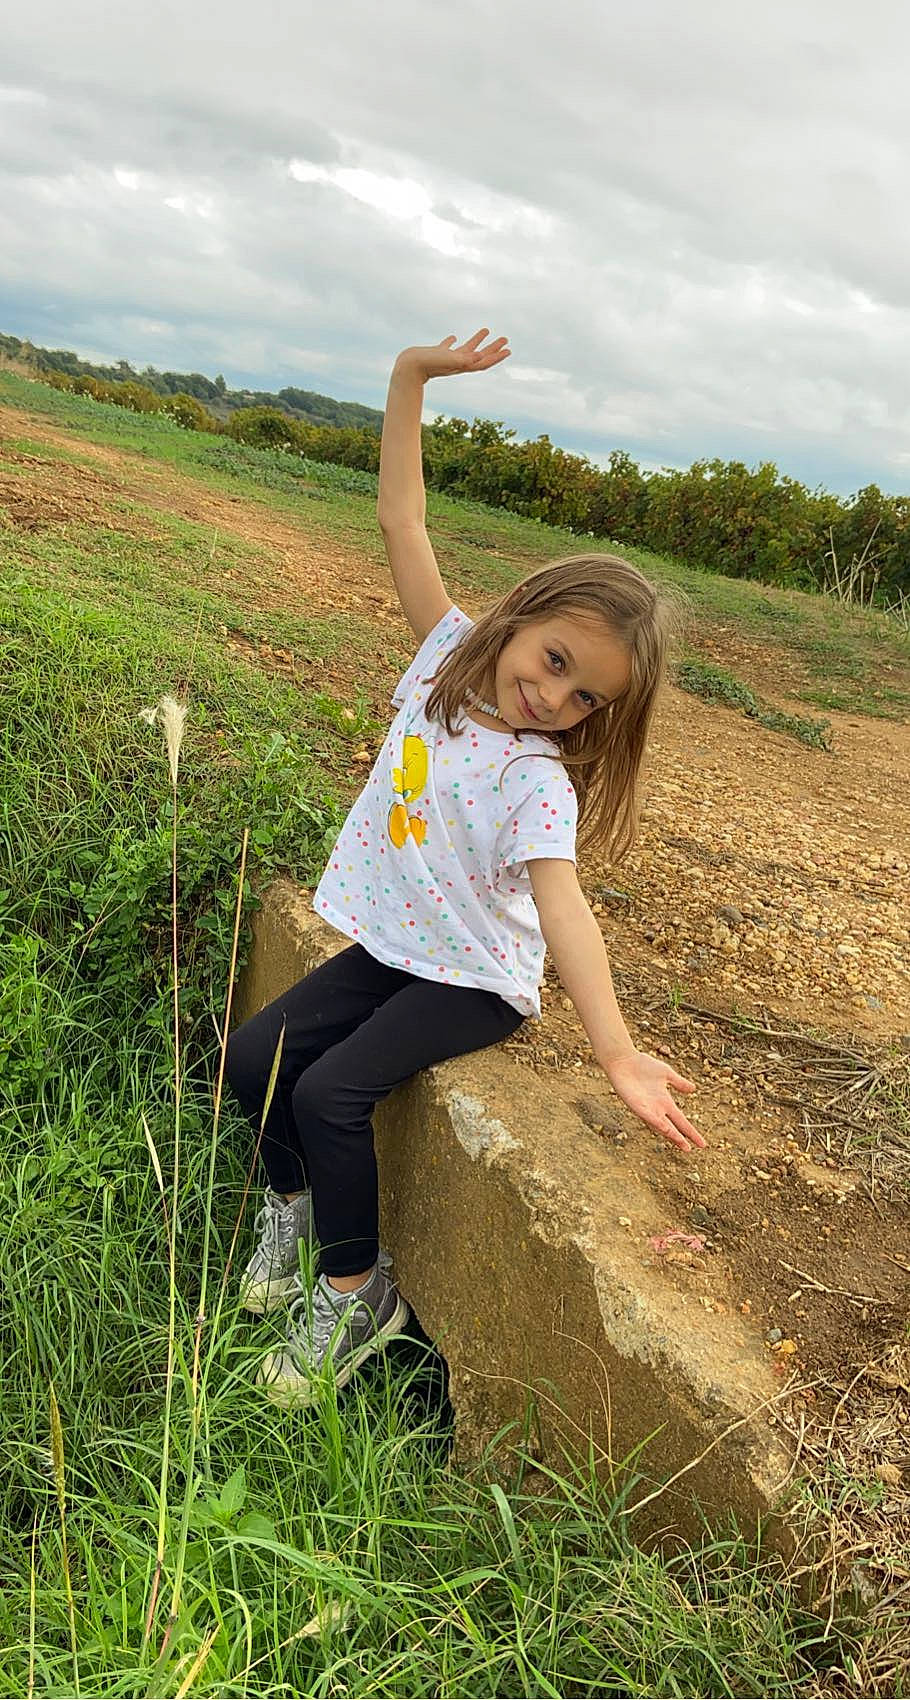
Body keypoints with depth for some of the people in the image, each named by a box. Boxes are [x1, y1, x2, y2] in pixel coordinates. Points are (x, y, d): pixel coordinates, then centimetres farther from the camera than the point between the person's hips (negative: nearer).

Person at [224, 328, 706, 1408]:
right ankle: (294, 1202, 26)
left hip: (474, 980, -6)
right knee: (251, 1057, -2)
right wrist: (411, 378, -14)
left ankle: (357, 1291, 2)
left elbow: (560, 904, -35)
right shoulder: (452, 652, -7)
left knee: (329, 1091, -21)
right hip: (390, 945, 6)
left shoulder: (538, 779, -23)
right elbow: (401, 521, -7)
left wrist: (616, 1054, -46)